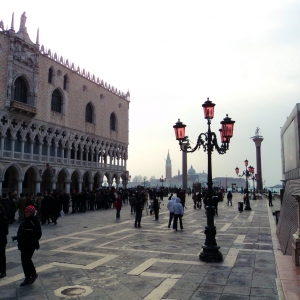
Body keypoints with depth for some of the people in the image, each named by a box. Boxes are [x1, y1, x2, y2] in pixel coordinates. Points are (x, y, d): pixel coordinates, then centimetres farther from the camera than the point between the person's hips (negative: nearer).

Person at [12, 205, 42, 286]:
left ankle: (33, 274, 10)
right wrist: (17, 237, -5)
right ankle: (27, 278, 21)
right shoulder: (24, 222, 10)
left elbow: (38, 234, -14)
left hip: (31, 245, -7)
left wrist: (31, 241, -24)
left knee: (26, 259, -12)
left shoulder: (35, 222, -11)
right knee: (24, 260, 8)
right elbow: (20, 232, 16)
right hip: (23, 245, 7)